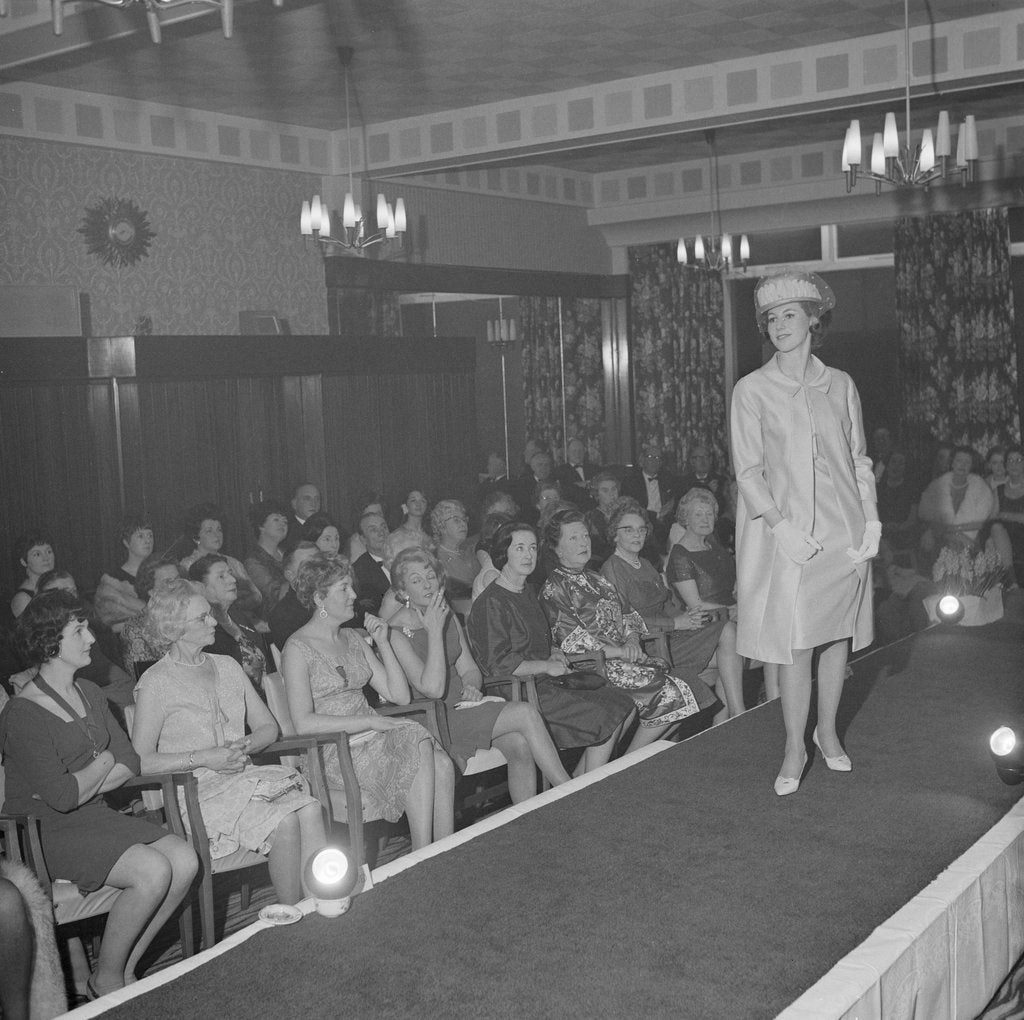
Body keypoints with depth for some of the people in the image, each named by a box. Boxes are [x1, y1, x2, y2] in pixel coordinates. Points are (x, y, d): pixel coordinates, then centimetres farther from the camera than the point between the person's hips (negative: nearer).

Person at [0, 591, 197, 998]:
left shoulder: (88, 693, 10)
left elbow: (131, 762, 6)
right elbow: (61, 797, -23)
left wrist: (80, 786, -12)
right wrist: (103, 762, -5)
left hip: (94, 814, 8)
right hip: (46, 832, -8)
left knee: (184, 860, -12)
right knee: (153, 871, -25)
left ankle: (126, 967, 3)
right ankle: (105, 979, -4)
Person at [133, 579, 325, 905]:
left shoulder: (227, 666, 15)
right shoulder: (155, 683, -4)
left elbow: (268, 726, 18)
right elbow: (140, 761, -9)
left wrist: (244, 745, -4)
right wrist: (203, 758, -15)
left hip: (243, 775, 5)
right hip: (196, 791, -5)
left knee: (310, 808, -27)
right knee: (284, 821, -30)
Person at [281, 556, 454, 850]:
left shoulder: (353, 639, 17)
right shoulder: (298, 649, -5)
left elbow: (400, 696, 14)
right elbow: (304, 723, -17)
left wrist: (383, 644, 4)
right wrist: (370, 721, -19)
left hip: (372, 737, 6)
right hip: (333, 752, -6)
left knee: (441, 764, -24)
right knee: (421, 751, -30)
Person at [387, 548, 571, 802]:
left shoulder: (448, 617, 11)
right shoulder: (396, 633, -14)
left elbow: (470, 670, 16)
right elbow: (433, 689, -23)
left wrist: (471, 688, -8)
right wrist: (434, 631, -25)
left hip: (461, 704, 7)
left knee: (520, 746, -20)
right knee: (526, 713, -20)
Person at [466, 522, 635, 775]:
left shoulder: (527, 592, 15)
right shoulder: (492, 603, -16)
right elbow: (497, 666, -20)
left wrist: (554, 653, 5)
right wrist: (547, 666, -15)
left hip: (545, 679, 10)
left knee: (625, 707, 2)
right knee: (608, 721, -15)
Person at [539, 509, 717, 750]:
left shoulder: (598, 581, 21)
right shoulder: (553, 591, -6)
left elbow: (629, 615, 20)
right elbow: (573, 643, -14)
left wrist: (632, 641, -2)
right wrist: (620, 652, -16)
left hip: (625, 655, 8)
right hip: (594, 666, -8)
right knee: (672, 693, -21)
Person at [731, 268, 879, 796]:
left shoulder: (840, 385, 8)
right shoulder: (752, 390, -1)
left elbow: (859, 460, 11)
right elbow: (748, 471, -6)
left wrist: (870, 519, 0)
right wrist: (781, 525, -17)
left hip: (843, 531, 3)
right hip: (786, 534, -3)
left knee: (838, 634, 11)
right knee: (795, 643, -4)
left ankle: (827, 730, 30)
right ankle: (795, 748, 10)